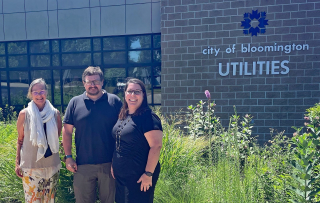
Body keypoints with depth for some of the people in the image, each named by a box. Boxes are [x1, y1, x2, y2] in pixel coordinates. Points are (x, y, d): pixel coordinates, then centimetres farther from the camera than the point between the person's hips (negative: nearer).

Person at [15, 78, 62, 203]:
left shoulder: (55, 113, -1)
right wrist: (17, 162, 0)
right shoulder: (24, 114, -5)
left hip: (51, 165, 2)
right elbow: (20, 140, 2)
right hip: (30, 166, -2)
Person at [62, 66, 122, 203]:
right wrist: (68, 157, -1)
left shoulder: (114, 101, -2)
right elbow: (67, 131, 4)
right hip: (83, 165, 1)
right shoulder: (75, 102, 2)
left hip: (109, 164, -1)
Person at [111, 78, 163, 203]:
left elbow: (156, 146, -20)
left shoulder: (148, 117, -16)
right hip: (120, 175, 8)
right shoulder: (122, 116, 8)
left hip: (139, 176, -7)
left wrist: (148, 174, -21)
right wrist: (114, 165, 16)